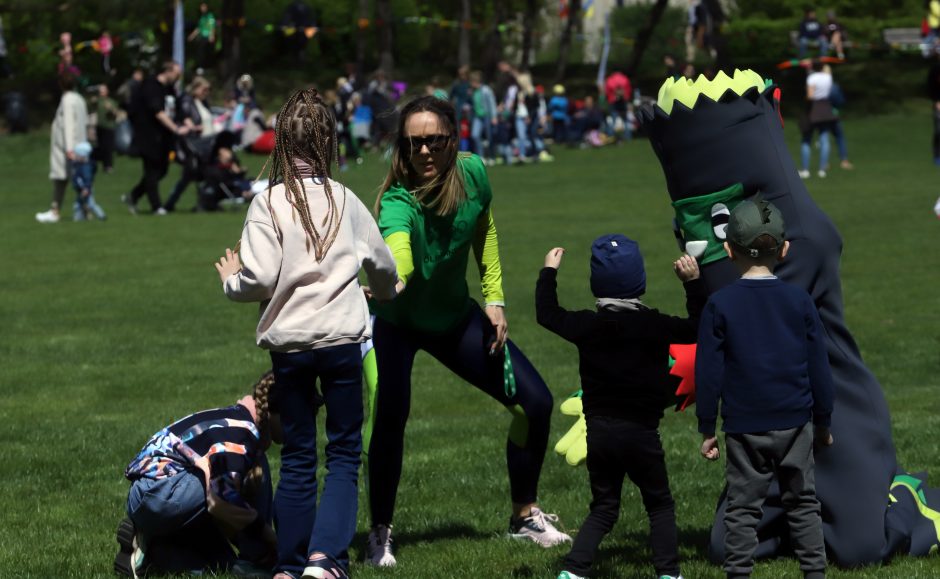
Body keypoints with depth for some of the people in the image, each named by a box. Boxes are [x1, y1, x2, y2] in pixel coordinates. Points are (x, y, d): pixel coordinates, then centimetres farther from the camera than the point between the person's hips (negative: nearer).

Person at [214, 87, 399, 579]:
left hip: (287, 342, 0)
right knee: (344, 455, 5)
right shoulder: (346, 201, 4)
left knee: (297, 458, 12)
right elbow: (382, 263, 18)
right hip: (342, 339, 0)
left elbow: (259, 280, -14)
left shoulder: (268, 203, -6)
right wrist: (386, 292, 41)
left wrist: (230, 279, 9)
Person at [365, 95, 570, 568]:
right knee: (390, 418, -21)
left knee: (534, 403, 4)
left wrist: (494, 299, 1)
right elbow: (397, 249, -57)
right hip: (397, 322, -5)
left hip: (455, 317, 5)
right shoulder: (398, 201, -34)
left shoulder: (472, 173, -19)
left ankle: (525, 516, 25)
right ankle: (380, 533, 1)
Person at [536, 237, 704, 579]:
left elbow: (547, 315, 11)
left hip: (599, 433, 3)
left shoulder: (586, 326, -4)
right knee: (660, 505, 12)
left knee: (603, 508, 13)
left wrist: (548, 273, 22)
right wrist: (693, 284, 5)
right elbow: (698, 329, 3)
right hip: (641, 433, -3)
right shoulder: (654, 326, -10)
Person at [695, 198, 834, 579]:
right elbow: (819, 367, 3)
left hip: (744, 426, -1)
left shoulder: (720, 305, -6)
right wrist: (823, 423, 13)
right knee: (803, 504, 10)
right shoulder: (799, 301, -1)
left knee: (743, 508, 4)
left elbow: (708, 372, -5)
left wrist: (707, 429, 3)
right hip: (795, 423, 2)